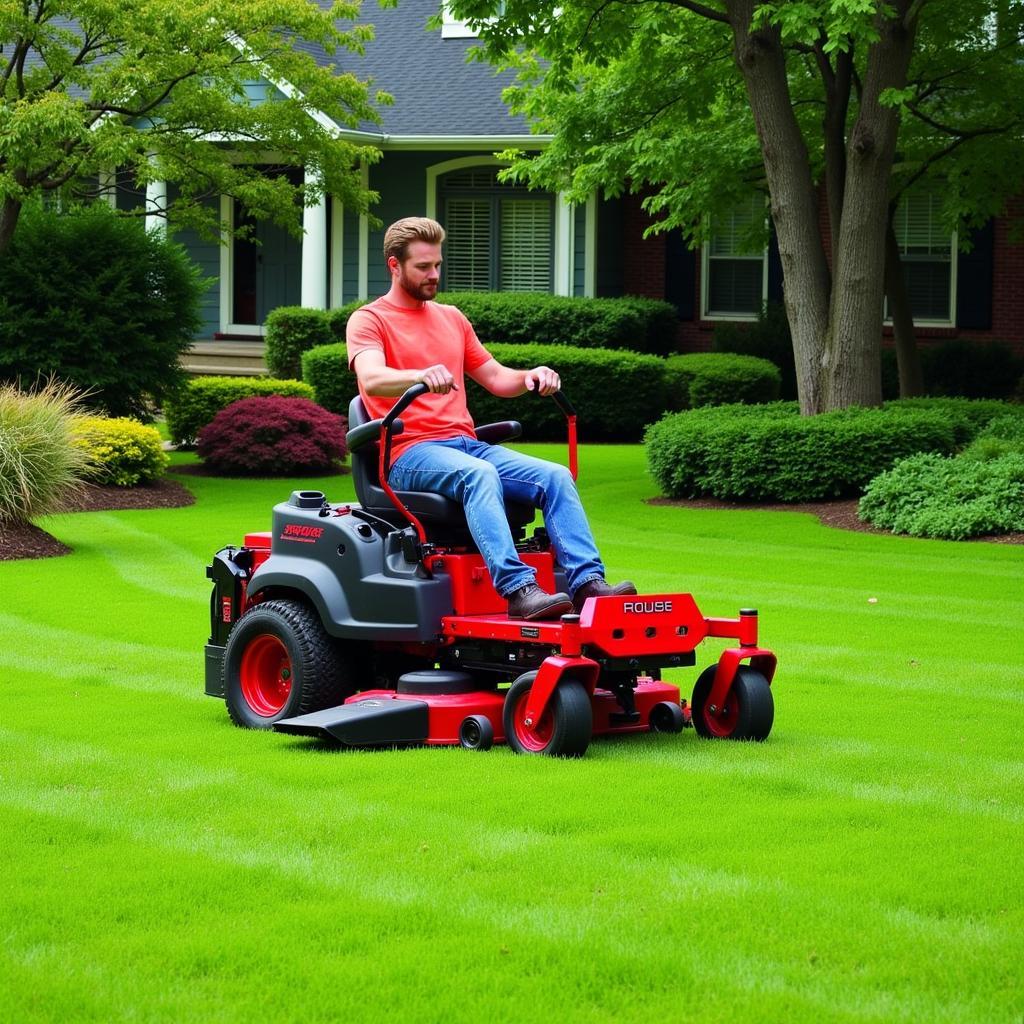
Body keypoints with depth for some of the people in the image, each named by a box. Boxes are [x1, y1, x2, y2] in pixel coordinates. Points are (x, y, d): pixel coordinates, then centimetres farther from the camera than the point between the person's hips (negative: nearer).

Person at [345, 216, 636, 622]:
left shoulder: (452, 319, 25)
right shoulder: (368, 320, 3)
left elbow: (496, 378, 26)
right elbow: (372, 380, -17)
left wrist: (531, 376, 2)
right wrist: (423, 376, -38)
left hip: (465, 443, 7)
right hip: (408, 454, -7)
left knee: (556, 477, -17)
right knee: (479, 474, -38)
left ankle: (587, 582, -28)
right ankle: (518, 588, -49)